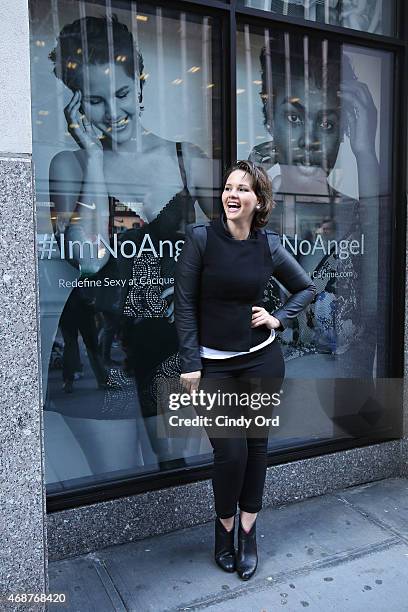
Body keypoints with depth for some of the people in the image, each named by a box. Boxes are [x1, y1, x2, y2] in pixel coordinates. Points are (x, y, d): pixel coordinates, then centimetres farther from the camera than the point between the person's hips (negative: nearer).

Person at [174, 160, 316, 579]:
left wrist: (279, 319, -1)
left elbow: (306, 288, 15)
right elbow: (184, 304, -8)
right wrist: (190, 364, -10)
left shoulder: (269, 245, 0)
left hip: (262, 360, 3)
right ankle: (224, 530, 26)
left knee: (256, 444, 9)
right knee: (230, 451, -2)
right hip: (214, 365, -2)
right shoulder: (201, 238, -8)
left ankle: (247, 534, 29)